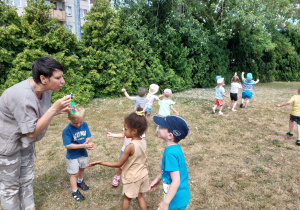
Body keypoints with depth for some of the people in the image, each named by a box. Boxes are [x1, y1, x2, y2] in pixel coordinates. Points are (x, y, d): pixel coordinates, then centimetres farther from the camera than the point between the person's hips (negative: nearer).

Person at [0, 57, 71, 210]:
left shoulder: (44, 88, -11)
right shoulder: (23, 96, -35)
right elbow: (32, 132, -27)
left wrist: (58, 111, -14)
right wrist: (54, 108, -31)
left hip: (25, 142, 8)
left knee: (26, 180, 22)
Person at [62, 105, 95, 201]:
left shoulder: (85, 125, -14)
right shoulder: (67, 130, -27)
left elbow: (88, 137, -6)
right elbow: (67, 145, -27)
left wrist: (87, 142, -30)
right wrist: (83, 145, -32)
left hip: (83, 153, 5)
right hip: (72, 156, -5)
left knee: (82, 168, 27)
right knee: (74, 173, 10)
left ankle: (80, 181, 56)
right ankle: (75, 192, 31)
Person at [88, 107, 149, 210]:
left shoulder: (130, 147, -31)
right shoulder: (143, 141, -10)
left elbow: (118, 164, -22)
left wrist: (100, 162, -19)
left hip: (132, 178, -6)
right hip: (142, 174, 6)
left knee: (127, 198, 19)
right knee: (140, 196, 25)